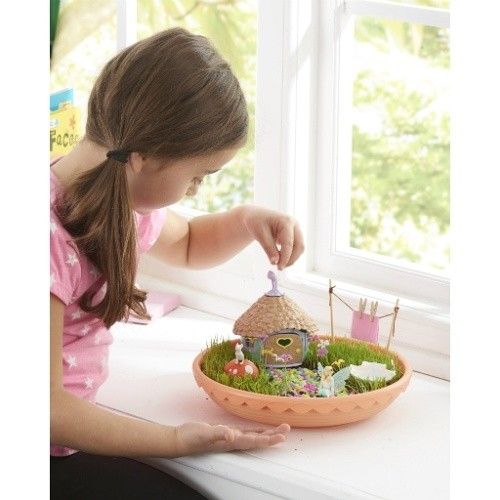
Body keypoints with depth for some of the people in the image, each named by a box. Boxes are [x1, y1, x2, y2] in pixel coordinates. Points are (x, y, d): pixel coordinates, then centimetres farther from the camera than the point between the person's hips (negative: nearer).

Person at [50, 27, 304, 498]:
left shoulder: (126, 202, 3)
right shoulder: (49, 235, -27)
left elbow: (188, 244, 28)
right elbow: (47, 408, -24)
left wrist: (247, 220, 6)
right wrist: (178, 439, -20)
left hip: (69, 431, 8)